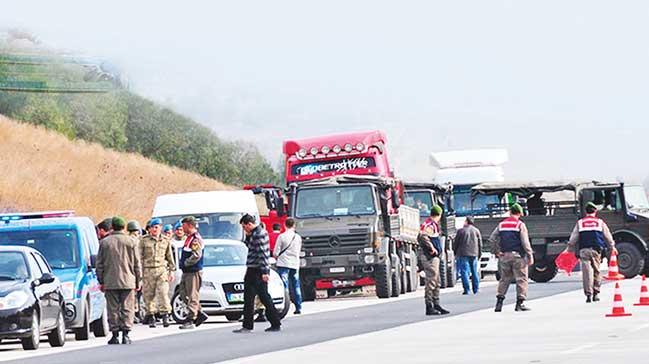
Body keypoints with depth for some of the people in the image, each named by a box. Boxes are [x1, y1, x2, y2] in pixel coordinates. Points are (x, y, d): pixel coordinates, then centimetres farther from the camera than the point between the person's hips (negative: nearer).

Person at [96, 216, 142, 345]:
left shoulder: (105, 242, 2)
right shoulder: (130, 241, 1)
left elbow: (99, 264, 5)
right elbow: (137, 263, 3)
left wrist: (101, 281, 12)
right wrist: (138, 281, 10)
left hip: (110, 282, 1)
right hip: (128, 281, -1)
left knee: (113, 309, 4)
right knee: (127, 309, 2)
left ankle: (115, 335, 3)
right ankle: (125, 334, -5)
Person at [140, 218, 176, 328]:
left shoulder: (165, 241, 11)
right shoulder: (144, 240, 5)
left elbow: (170, 257, 17)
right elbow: (140, 256, 4)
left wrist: (171, 271, 13)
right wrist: (139, 272, -1)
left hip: (162, 269, 0)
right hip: (148, 270, 0)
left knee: (163, 293, -11)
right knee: (149, 294, 1)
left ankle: (165, 315, -9)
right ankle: (151, 316, 8)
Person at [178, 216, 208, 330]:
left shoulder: (196, 239, -14)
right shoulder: (189, 238, 18)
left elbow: (196, 255, -24)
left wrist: (185, 263, -15)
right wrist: (183, 264, 12)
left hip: (194, 272, -11)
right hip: (186, 272, 11)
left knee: (193, 296, -8)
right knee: (184, 295, 13)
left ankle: (190, 320, -7)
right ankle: (200, 314, 18)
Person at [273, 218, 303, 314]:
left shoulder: (282, 236, -8)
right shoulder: (298, 237, 5)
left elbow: (276, 253, -5)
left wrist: (277, 257, 16)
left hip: (283, 264, -4)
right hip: (295, 264, 4)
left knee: (284, 286, -6)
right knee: (296, 286, 12)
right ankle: (298, 307, 14)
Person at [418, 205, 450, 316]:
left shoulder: (433, 225, 18)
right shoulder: (429, 225, -14)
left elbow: (419, 238, 28)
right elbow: (423, 236, -33)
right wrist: (432, 248, -26)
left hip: (434, 257, 11)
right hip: (429, 257, -11)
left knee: (436, 281, 15)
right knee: (431, 281, -10)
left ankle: (436, 305, 22)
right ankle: (429, 307, -10)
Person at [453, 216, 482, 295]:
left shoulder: (461, 231, -3)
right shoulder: (476, 231, 8)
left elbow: (456, 243, 1)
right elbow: (480, 244, 12)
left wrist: (455, 253, 15)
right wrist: (479, 255, 19)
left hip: (463, 254, -4)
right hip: (474, 254, 4)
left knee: (464, 271, -3)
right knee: (475, 272, 10)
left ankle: (466, 290, -10)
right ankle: (476, 290, 12)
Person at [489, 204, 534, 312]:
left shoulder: (501, 225, 10)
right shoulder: (520, 225, -5)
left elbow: (492, 239, 7)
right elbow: (525, 242, -10)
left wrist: (497, 252, 11)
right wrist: (530, 256, -7)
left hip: (504, 255, 5)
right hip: (518, 255, -5)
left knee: (504, 279, 12)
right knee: (521, 279, 1)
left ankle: (499, 302, 4)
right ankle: (520, 302, -4)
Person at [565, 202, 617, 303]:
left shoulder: (580, 223, 8)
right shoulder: (600, 222, 8)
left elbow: (573, 239, 9)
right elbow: (608, 237, 16)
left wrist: (569, 249, 22)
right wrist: (612, 247, 31)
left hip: (583, 250, 0)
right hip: (596, 250, 0)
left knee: (587, 272, -4)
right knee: (596, 271, 10)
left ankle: (588, 294, -10)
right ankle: (595, 293, 10)